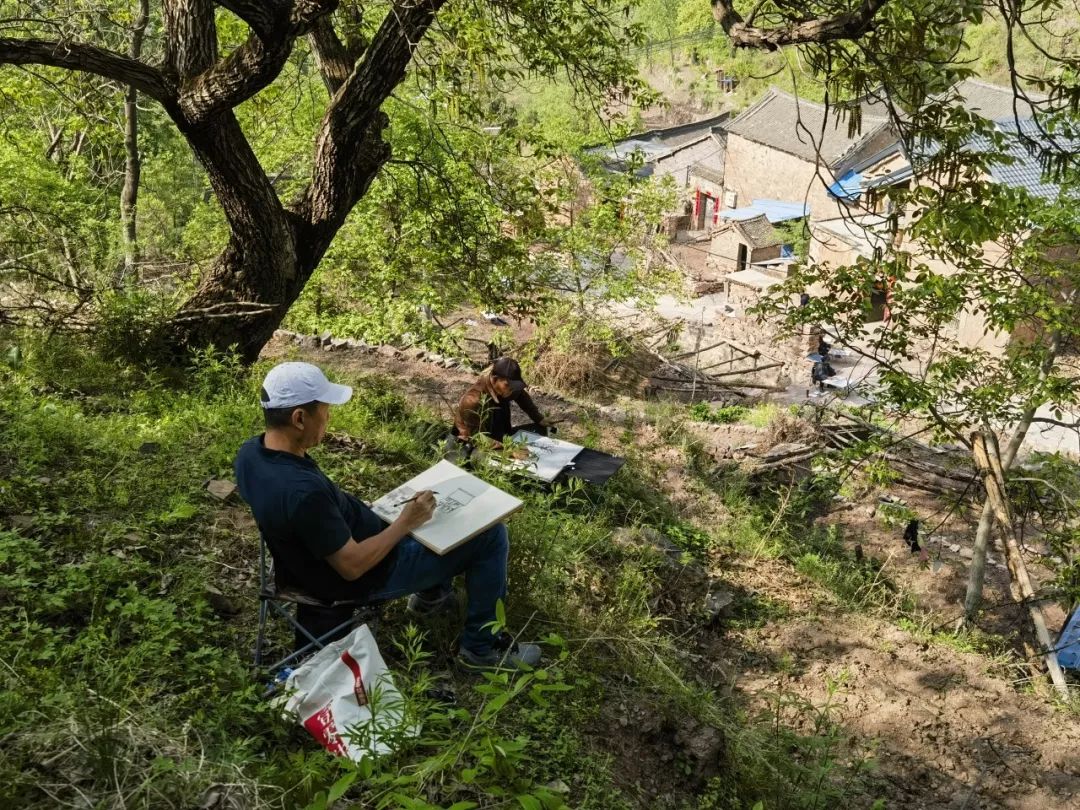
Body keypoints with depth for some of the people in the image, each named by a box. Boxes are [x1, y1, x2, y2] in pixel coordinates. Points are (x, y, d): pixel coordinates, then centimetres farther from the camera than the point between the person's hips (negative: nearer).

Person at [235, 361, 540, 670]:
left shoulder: (251, 452, -11)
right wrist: (406, 522, -19)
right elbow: (353, 566, -30)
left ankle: (432, 593, 37)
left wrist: (363, 511, 6)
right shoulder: (303, 492, -39)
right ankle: (481, 645, 12)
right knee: (491, 535, -3)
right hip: (366, 576, -9)